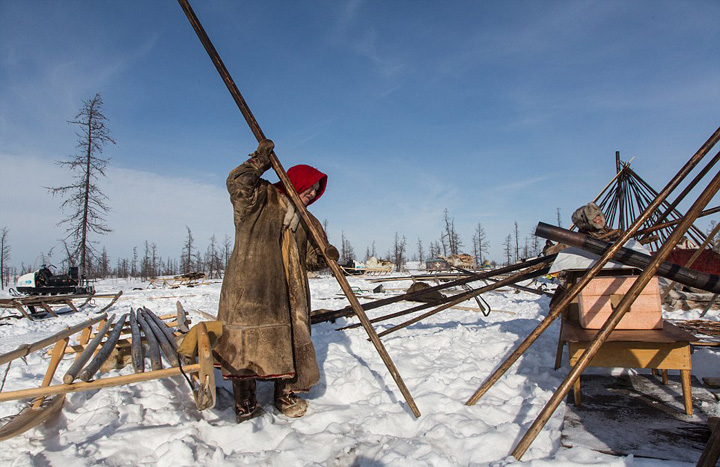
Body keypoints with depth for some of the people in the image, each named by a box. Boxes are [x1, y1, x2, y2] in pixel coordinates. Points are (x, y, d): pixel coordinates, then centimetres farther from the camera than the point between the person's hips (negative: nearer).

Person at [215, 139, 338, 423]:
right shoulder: (262, 198, 3)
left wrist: (324, 256, -3)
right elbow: (237, 183, -15)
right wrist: (259, 160, -15)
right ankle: (245, 404, 9)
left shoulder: (306, 221, 21)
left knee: (289, 342, 7)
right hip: (249, 289, -6)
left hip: (287, 297, 6)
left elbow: (310, 257, 17)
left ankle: (286, 396, 25)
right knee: (247, 342, -4)